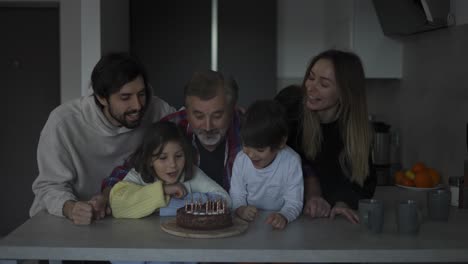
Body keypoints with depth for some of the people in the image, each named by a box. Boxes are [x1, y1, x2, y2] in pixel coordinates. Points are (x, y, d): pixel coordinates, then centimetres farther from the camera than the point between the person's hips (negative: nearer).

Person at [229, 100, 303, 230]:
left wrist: (284, 216, -31)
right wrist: (241, 209, -20)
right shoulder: (241, 159, -4)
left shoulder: (291, 162, -13)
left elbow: (294, 202, -12)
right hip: (248, 223, 2)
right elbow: (236, 195, 1)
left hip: (276, 224, -2)